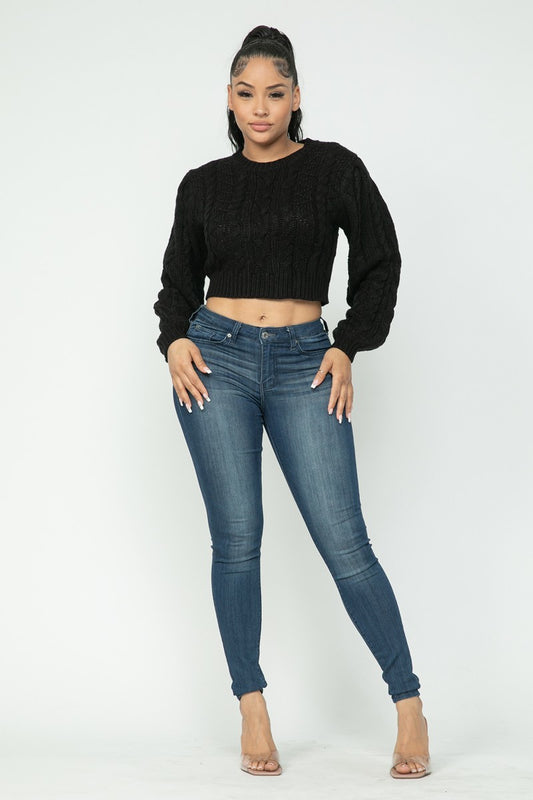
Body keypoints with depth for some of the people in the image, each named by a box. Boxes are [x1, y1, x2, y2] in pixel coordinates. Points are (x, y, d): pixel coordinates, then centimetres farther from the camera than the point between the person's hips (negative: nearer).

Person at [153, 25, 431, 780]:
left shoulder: (333, 167, 3)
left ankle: (409, 708, 3)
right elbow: (178, 279, 16)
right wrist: (174, 339, -2)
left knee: (344, 542, -7)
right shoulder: (203, 184, 8)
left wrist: (347, 348, 0)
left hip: (303, 364, -1)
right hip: (216, 360, 2)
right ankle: (253, 711, 10)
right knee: (236, 540, -1)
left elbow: (380, 262, 7)